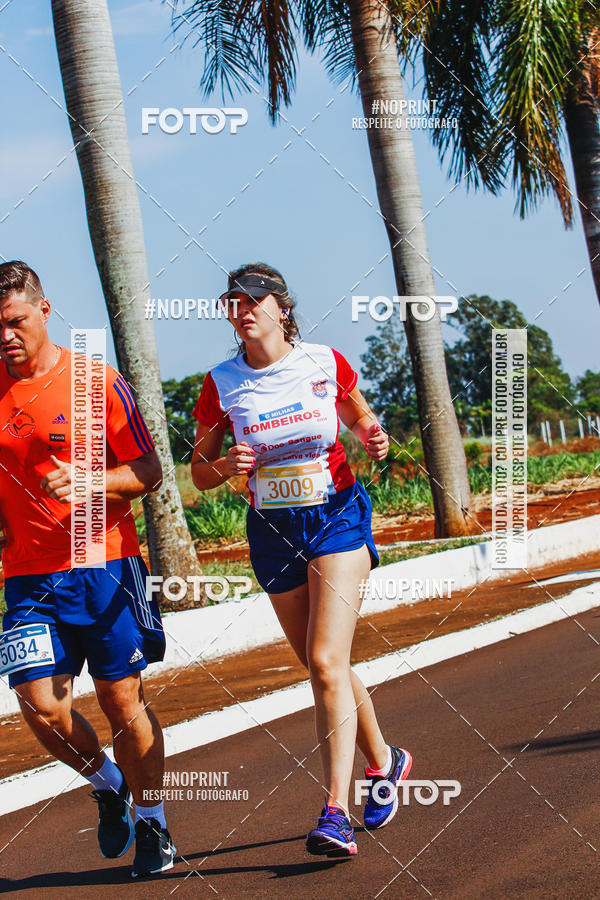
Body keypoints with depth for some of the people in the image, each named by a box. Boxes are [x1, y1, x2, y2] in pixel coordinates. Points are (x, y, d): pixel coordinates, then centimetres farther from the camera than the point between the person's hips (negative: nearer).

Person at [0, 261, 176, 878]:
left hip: (103, 567, -3)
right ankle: (105, 782, 21)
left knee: (123, 702, 3)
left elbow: (149, 470, -2)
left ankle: (151, 824, 23)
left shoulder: (95, 382, -4)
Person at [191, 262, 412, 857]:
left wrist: (373, 436, -6)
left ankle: (334, 812, -17)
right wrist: (227, 465, -15)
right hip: (273, 533, 3)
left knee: (326, 662, -16)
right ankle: (383, 761, 35)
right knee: (321, 668, 10)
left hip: (337, 517, -3)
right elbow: (199, 473, 6)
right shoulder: (221, 384, -1)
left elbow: (359, 415, 16)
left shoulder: (325, 363, -4)